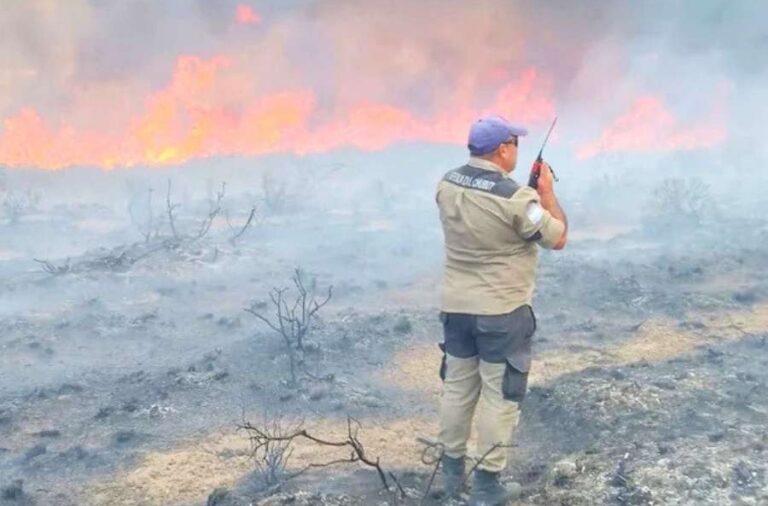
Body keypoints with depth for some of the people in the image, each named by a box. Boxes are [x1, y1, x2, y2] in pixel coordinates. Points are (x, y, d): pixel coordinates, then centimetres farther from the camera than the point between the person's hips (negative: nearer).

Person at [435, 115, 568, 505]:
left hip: (455, 306, 6)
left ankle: (452, 469, 29)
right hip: (502, 312, -6)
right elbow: (558, 239, -8)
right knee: (500, 395, 5)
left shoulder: (447, 185, -2)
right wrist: (547, 193, 3)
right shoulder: (516, 198, -22)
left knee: (457, 386, 17)